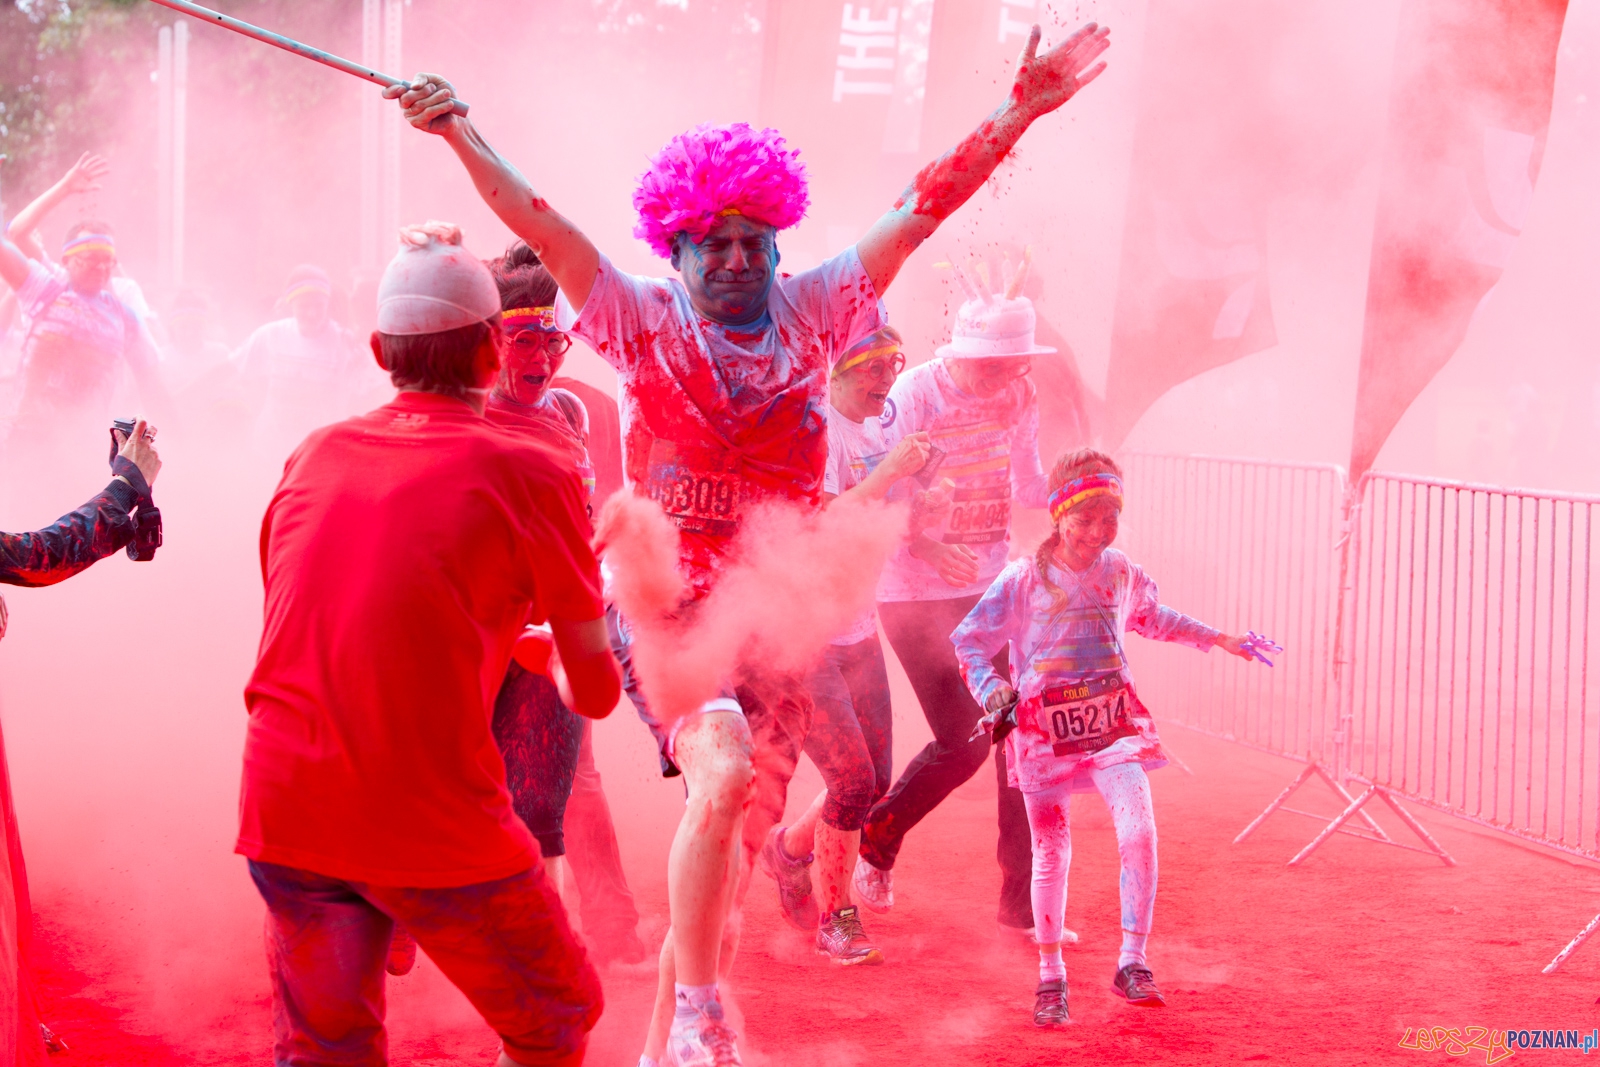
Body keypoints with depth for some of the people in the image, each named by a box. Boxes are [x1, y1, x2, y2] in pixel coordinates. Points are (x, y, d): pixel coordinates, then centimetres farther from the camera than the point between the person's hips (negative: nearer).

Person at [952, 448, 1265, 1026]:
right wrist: (989, 688, -19)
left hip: (1113, 720, 3)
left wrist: (1218, 640, 25)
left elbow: (1154, 618, 27)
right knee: (1051, 853, 0)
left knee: (1139, 833, -15)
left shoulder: (1121, 573, 5)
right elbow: (970, 638, -2)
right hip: (1045, 726, -3)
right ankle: (1051, 975, 18)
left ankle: (1132, 963, -3)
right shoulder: (1024, 579, -7)